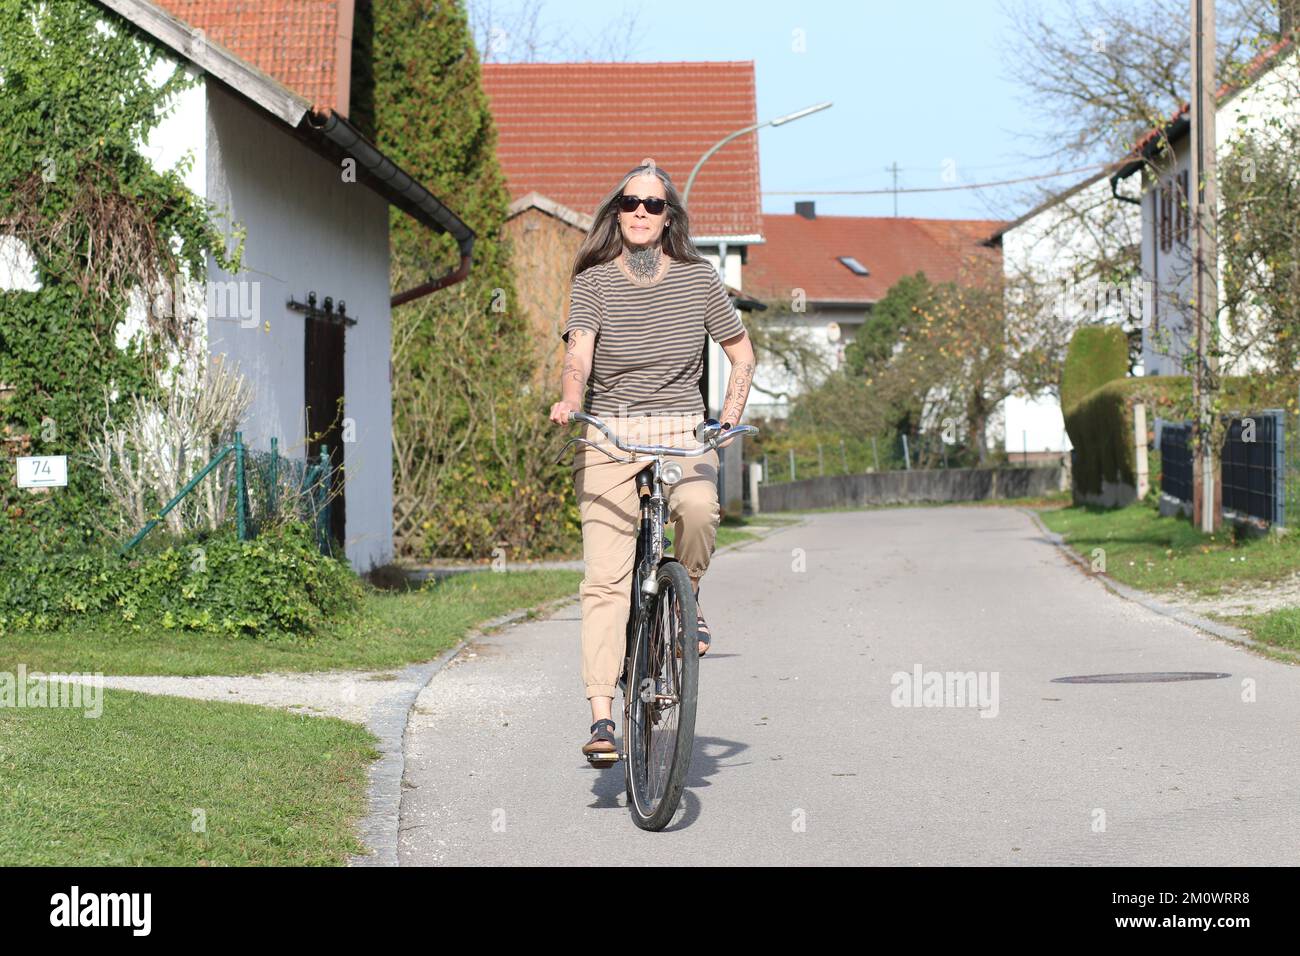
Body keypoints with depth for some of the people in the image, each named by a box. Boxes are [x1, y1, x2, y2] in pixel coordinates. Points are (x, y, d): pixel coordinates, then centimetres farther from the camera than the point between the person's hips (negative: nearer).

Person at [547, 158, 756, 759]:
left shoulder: (698, 279, 6)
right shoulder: (593, 282, 2)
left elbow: (742, 354, 14)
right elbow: (578, 354, -13)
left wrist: (728, 418, -2)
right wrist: (569, 400, -34)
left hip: (683, 435, 1)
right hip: (609, 438, -1)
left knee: (698, 507, -33)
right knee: (604, 578, -14)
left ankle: (688, 596, -1)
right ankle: (602, 716, -16)